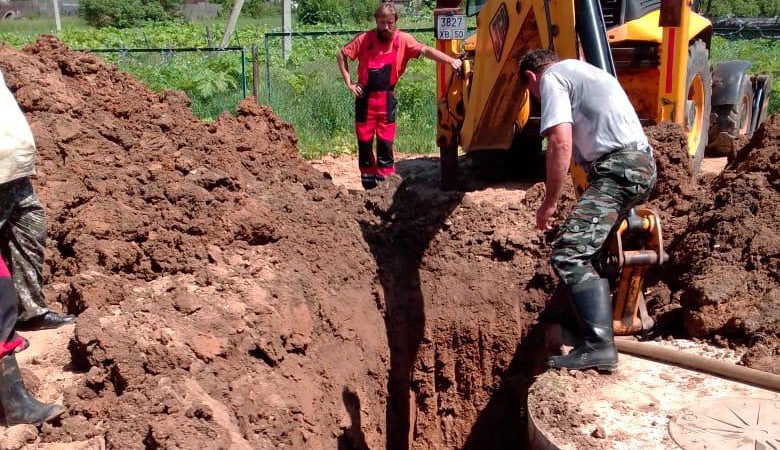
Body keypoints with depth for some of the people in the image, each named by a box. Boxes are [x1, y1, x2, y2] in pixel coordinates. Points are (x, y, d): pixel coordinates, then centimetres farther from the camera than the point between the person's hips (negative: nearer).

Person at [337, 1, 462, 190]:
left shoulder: (403, 39, -3)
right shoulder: (364, 39, -4)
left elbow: (426, 50, -15)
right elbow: (341, 55, 6)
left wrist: (450, 60, -29)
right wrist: (349, 83, -1)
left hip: (387, 99, 0)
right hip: (365, 98, 0)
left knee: (386, 143, 2)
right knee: (364, 142, 5)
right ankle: (369, 187, 16)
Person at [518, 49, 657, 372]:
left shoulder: (551, 78, 0)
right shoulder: (584, 70, 29)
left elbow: (561, 143, -14)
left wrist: (549, 202, -6)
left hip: (619, 168, -10)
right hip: (642, 163, 10)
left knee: (569, 254, -17)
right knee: (589, 247, 26)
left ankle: (599, 346, -24)